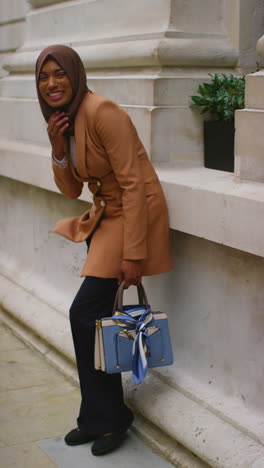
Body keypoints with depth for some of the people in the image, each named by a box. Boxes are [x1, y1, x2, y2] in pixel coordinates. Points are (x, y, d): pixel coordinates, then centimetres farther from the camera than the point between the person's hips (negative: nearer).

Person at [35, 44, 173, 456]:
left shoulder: (102, 112, -19)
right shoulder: (63, 121, 8)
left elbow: (133, 183, -22)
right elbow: (71, 190, 10)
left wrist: (133, 254, -24)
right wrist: (58, 150, -8)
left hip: (135, 213, -8)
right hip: (105, 215, 9)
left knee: (85, 313, -11)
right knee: (93, 317, 8)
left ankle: (108, 418, 8)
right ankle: (100, 418, 23)